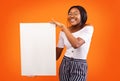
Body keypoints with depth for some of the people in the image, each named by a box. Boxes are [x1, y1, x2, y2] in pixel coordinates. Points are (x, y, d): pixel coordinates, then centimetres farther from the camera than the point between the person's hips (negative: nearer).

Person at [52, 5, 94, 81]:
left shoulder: (88, 28, -8)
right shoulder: (63, 32, 3)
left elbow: (76, 44, -25)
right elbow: (57, 54, 8)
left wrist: (63, 26, -21)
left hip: (80, 66, -4)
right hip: (65, 64, 4)